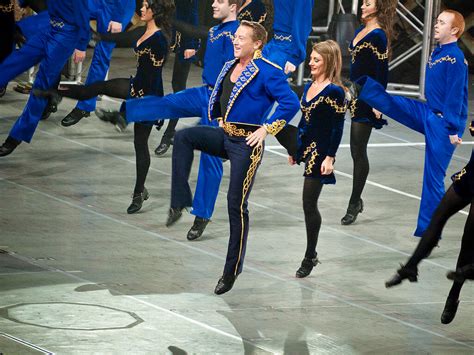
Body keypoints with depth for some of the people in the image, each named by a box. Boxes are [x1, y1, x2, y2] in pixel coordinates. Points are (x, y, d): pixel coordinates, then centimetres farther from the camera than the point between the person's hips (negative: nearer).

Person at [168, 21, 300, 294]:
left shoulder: (266, 72, -13)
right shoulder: (230, 67, 11)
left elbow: (291, 103, -17)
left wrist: (265, 130, -18)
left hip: (246, 143, -7)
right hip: (225, 136, 7)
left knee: (236, 205, -3)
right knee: (183, 137, -15)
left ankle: (232, 270, 7)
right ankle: (180, 202, -14)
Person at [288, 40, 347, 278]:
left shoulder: (334, 91, -14)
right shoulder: (310, 86, 10)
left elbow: (338, 128, -14)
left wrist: (330, 157, -18)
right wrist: (295, 149, 19)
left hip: (320, 151, -7)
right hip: (306, 148, 7)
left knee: (309, 204, -3)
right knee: (309, 205, 12)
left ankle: (310, 257, 8)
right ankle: (311, 254, 23)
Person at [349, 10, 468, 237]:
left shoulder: (455, 58, -19)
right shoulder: (437, 53, 9)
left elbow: (456, 97, -21)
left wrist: (453, 130, -22)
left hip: (442, 123, -8)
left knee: (433, 176, -2)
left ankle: (428, 230, 4)